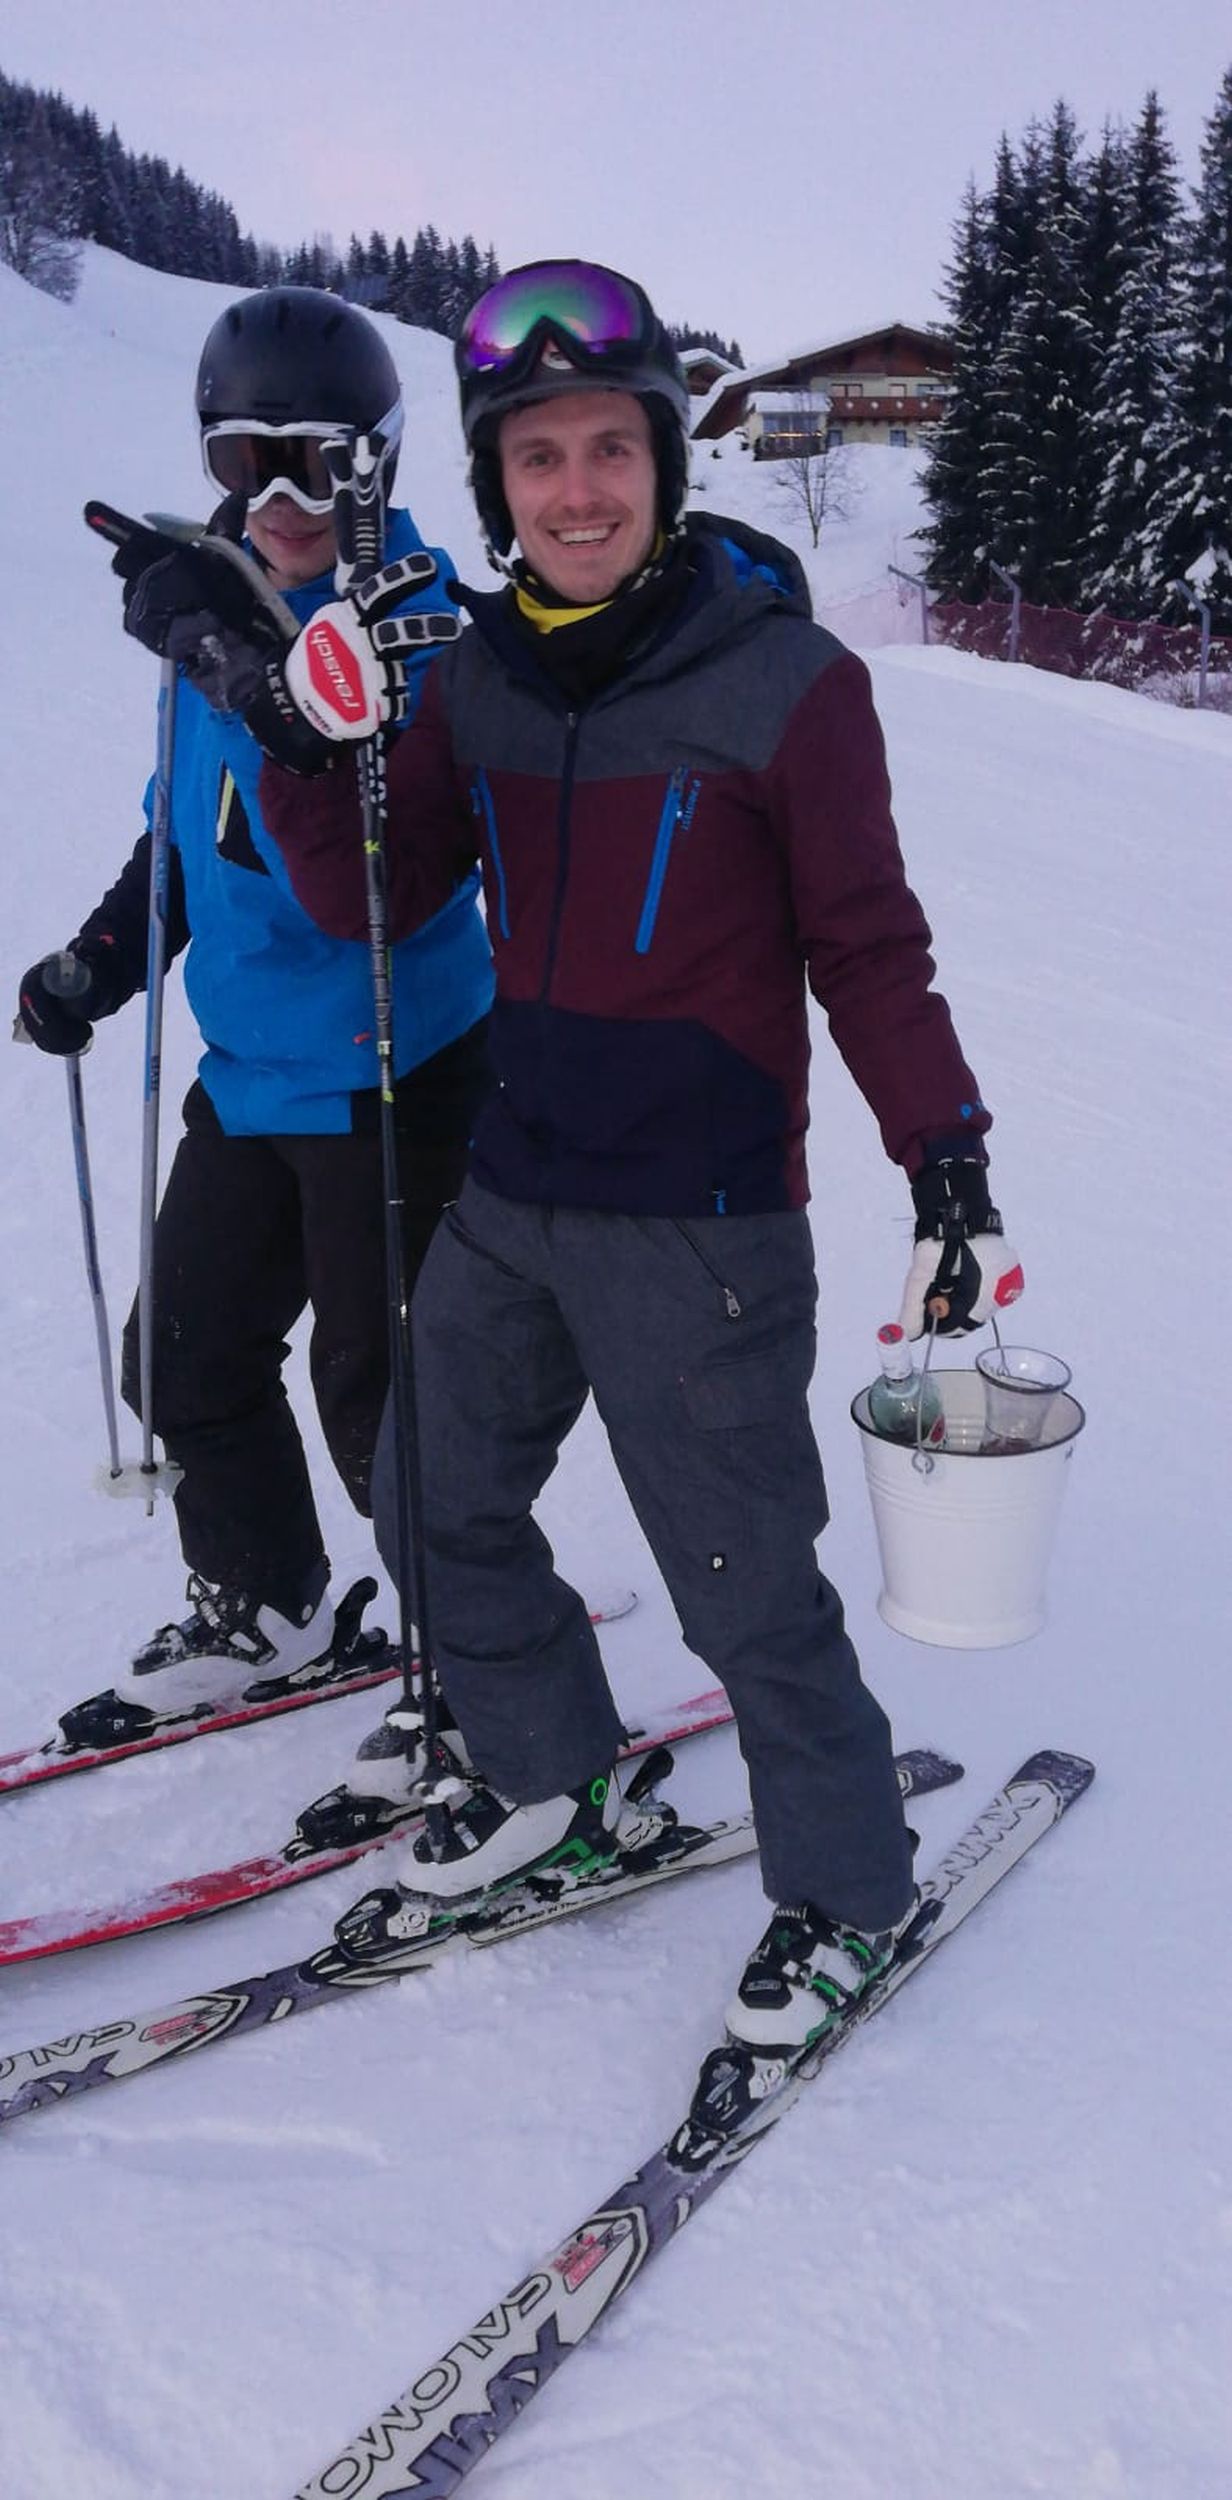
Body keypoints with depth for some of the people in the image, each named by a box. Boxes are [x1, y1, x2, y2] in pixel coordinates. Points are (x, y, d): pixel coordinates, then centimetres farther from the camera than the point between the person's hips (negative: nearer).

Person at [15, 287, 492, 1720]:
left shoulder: (424, 625, -16)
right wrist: (103, 959, 11)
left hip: (391, 1076, -7)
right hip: (250, 1067, 8)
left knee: (381, 1400, 0)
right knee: (186, 1361, 17)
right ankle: (262, 1608, 40)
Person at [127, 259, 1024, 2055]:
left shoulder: (784, 679, -11)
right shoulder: (479, 678, 4)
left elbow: (868, 948, -7)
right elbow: (364, 904, 4)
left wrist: (949, 1164, -10)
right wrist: (316, 747, -12)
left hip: (701, 1227, -6)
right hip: (512, 1197, 6)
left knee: (746, 1587, 1)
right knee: (438, 1503, 18)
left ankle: (848, 1887, 26)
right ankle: (548, 1784, 41)